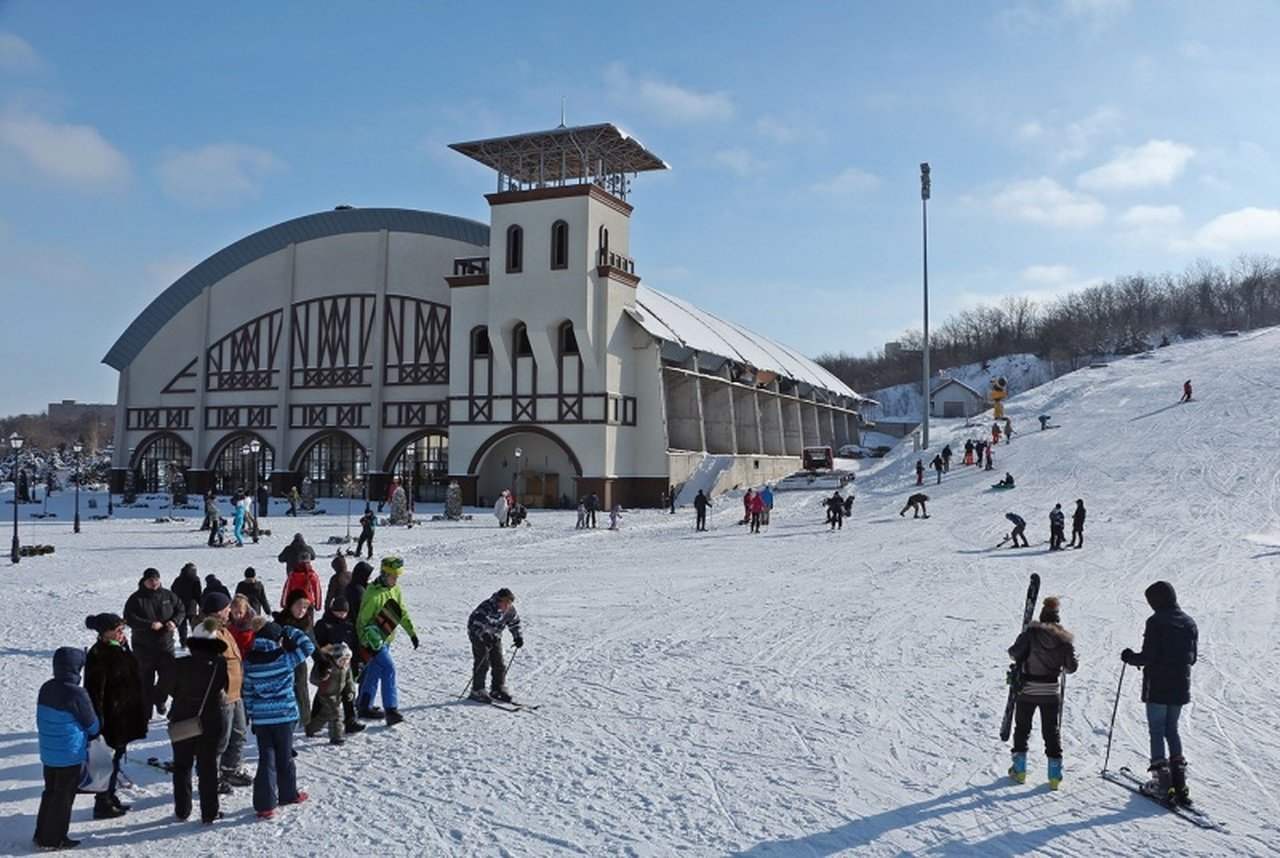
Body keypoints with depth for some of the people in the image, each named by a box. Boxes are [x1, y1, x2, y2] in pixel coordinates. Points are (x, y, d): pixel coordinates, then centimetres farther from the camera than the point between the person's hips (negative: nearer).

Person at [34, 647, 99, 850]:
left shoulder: (46, 689, 0)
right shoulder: (77, 694, -23)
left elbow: (41, 720, 12)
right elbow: (92, 725, -12)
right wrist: (97, 728, 11)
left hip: (48, 753, 7)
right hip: (70, 756, -7)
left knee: (50, 791, 20)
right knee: (64, 795, 6)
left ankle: (42, 834, 29)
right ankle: (54, 839, 14)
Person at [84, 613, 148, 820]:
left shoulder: (120, 649, 7)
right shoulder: (98, 656, -21)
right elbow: (95, 691, -22)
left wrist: (141, 707, 22)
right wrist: (98, 721, -22)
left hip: (125, 716, 9)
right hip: (111, 718, -9)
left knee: (117, 756, 19)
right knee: (108, 759, 1)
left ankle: (110, 797, 32)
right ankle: (103, 804, 12)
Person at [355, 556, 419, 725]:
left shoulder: (395, 590, 3)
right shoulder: (373, 594, -22)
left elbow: (402, 613, 14)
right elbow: (362, 620, -18)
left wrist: (412, 632, 12)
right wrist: (368, 643, -22)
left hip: (386, 639, 8)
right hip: (374, 640, -8)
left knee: (374, 672, 16)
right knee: (388, 668, -18)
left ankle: (364, 706, 28)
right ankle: (391, 710, -20)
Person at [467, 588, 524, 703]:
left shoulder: (510, 610, -10)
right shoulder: (486, 608, -31)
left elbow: (514, 623, 7)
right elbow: (475, 622, -37)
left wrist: (518, 637, -5)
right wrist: (484, 635, -48)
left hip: (495, 636, 6)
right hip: (479, 635, -6)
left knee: (499, 664, 3)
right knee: (482, 663, -12)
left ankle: (498, 689, 15)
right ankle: (477, 691, -4)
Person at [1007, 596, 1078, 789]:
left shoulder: (1031, 633, -12)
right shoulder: (1065, 638, -5)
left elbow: (1015, 653, -17)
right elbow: (1071, 667, -3)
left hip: (1028, 689, -2)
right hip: (1052, 691, 2)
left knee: (1022, 727, 13)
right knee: (1052, 731, 11)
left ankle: (1019, 769, 14)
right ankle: (1055, 774, 9)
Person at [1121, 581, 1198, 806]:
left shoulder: (1156, 622, -14)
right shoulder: (1189, 623, 8)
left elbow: (1148, 657, -17)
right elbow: (1192, 658, 13)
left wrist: (1130, 657, 1)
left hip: (1157, 688, -6)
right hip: (1180, 688, 6)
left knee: (1157, 731, 1)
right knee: (1172, 730, 17)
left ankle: (1162, 783, -3)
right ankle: (1179, 782, 12)